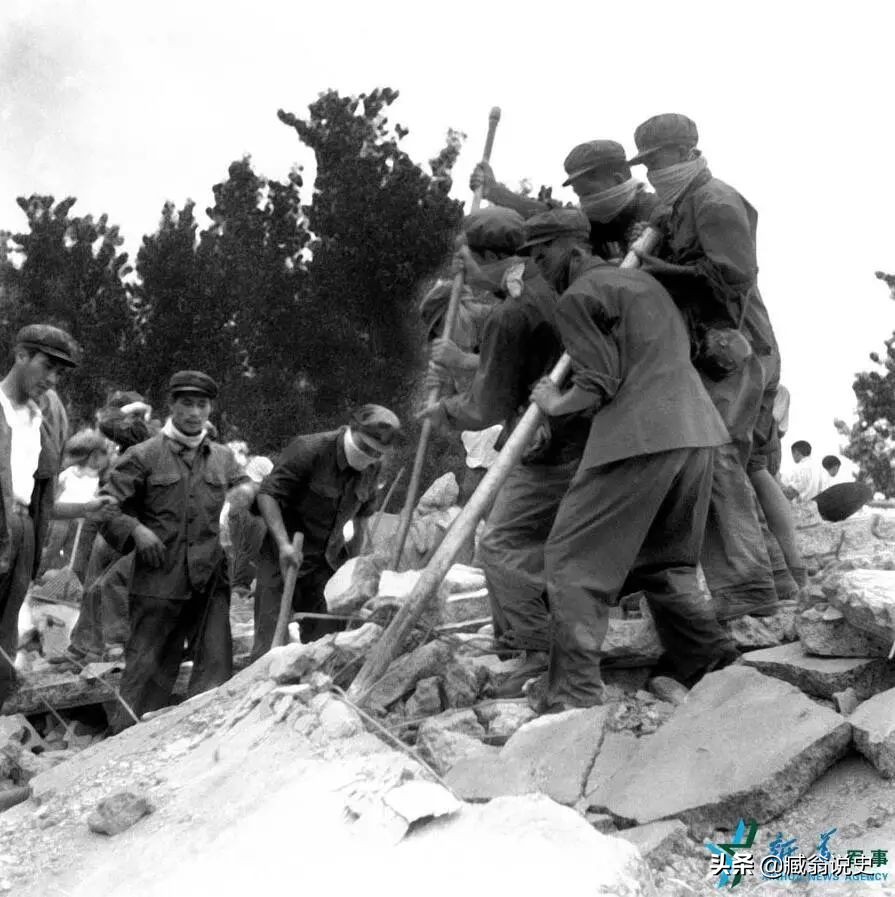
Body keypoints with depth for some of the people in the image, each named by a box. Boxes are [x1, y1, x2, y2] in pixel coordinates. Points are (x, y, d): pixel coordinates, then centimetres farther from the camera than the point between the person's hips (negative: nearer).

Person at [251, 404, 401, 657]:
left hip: (330, 561, 5)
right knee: (271, 645, -6)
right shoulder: (308, 450, -18)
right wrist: (284, 544, -29)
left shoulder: (372, 467, 1)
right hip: (285, 559, -5)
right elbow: (268, 494, -19)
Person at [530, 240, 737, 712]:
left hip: (637, 437, -8)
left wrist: (555, 403, 10)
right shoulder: (643, 279, 24)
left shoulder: (577, 298, 0)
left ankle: (573, 700, -8)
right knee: (665, 559, 21)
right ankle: (713, 664, 18)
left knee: (573, 561, -2)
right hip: (697, 430, 8)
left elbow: (598, 385, -7)